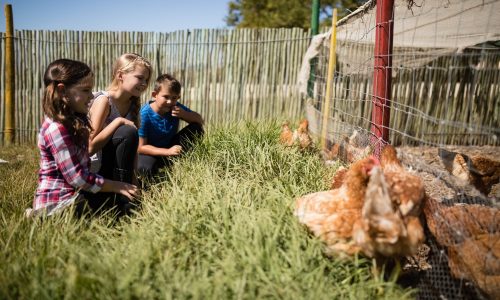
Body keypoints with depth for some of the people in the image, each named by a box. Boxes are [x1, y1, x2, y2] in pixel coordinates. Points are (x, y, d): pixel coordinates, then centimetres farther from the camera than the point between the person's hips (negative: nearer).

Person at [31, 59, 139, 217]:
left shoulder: (73, 121, 10)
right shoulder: (56, 128, -20)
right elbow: (77, 177, -22)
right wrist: (116, 186, -14)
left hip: (73, 195, 10)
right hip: (58, 203, -10)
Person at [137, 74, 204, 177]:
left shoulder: (176, 108, -10)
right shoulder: (145, 114, -23)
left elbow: (199, 120, -6)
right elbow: (140, 147, -23)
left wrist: (184, 114, -27)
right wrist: (167, 152, -33)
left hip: (170, 147, 5)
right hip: (152, 152, -5)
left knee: (197, 129, -11)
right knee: (146, 169, -39)